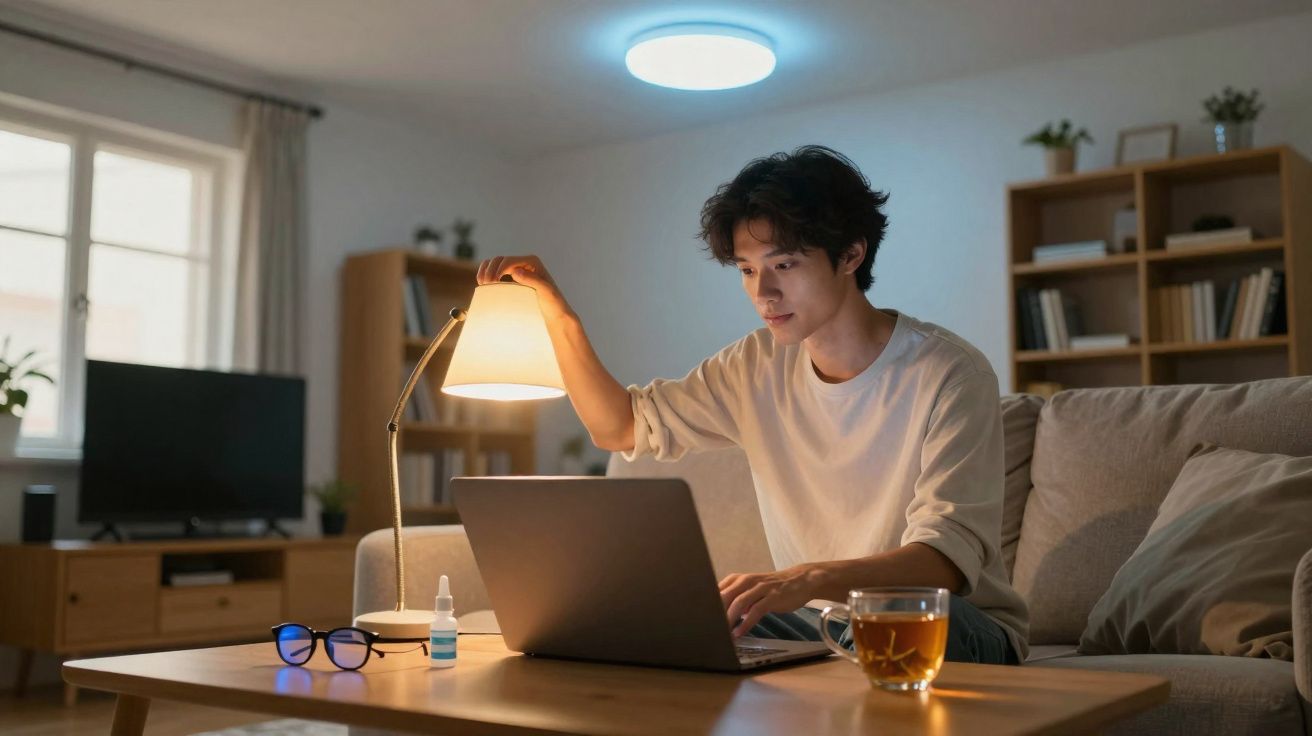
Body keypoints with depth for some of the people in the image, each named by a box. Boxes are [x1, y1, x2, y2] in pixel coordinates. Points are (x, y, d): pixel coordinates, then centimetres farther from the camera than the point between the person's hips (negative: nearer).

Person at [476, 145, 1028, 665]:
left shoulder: (947, 373, -17)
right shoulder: (758, 367, 1)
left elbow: (947, 558, -27)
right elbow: (619, 426, 8)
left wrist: (809, 579, -46)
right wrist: (553, 306, -4)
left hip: (960, 629, -4)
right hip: (820, 617, 4)